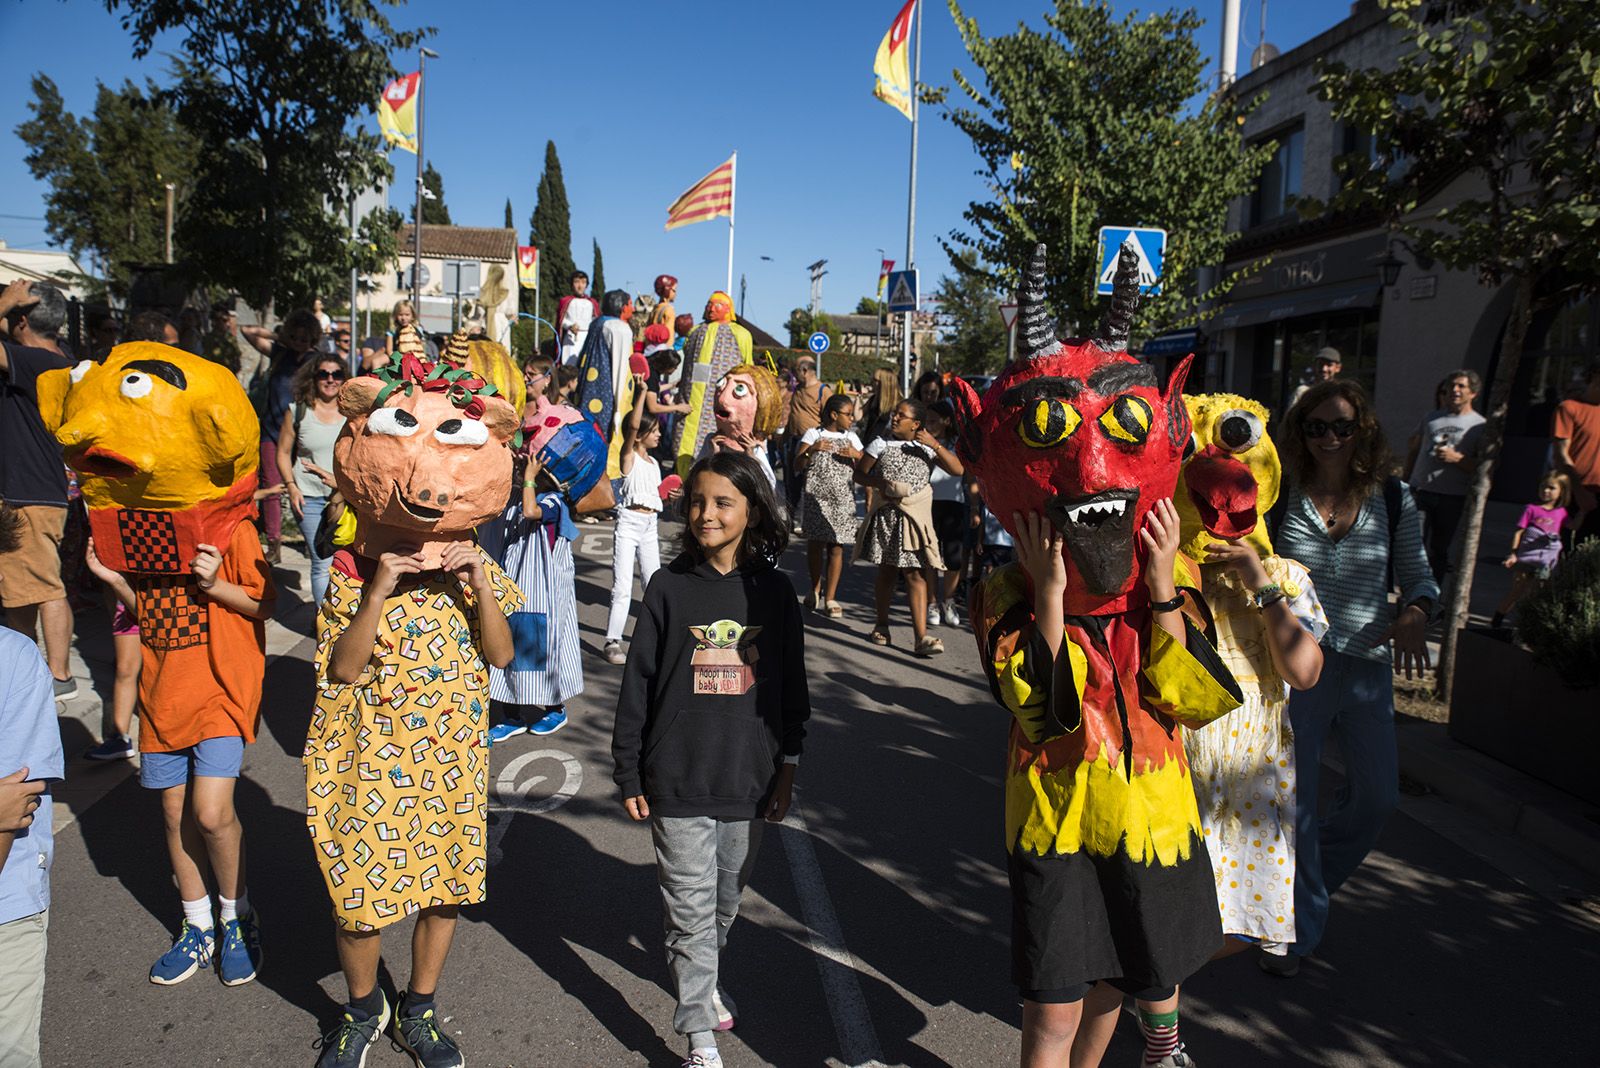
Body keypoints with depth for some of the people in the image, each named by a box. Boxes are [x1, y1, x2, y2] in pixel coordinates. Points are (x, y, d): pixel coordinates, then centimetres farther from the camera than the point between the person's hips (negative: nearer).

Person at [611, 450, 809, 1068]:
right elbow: (638, 682, -2)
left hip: (749, 780, 2)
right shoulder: (670, 586, -6)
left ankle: (703, 977, 45)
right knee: (691, 908, 3)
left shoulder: (773, 590, -1)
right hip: (678, 779, -2)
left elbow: (791, 685, 6)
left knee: (726, 900, 19)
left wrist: (787, 767, 7)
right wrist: (628, 773, -1)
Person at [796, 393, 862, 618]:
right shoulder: (813, 434, 1)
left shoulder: (852, 438, 10)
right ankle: (816, 589, 28)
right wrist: (811, 449, -20)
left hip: (842, 501, 2)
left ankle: (830, 598, 4)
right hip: (816, 498, -2)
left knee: (836, 547, -1)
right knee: (815, 543, 6)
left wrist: (856, 455, -9)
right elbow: (797, 466, -4)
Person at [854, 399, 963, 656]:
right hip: (886, 514, 1)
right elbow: (859, 474, 7)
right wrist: (880, 483, -12)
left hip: (915, 516, -1)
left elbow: (958, 469, -7)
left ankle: (921, 637, -11)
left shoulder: (929, 448, 3)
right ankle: (882, 626, 28)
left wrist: (935, 445, -16)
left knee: (914, 574, -7)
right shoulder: (881, 444, 3)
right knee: (886, 571, 10)